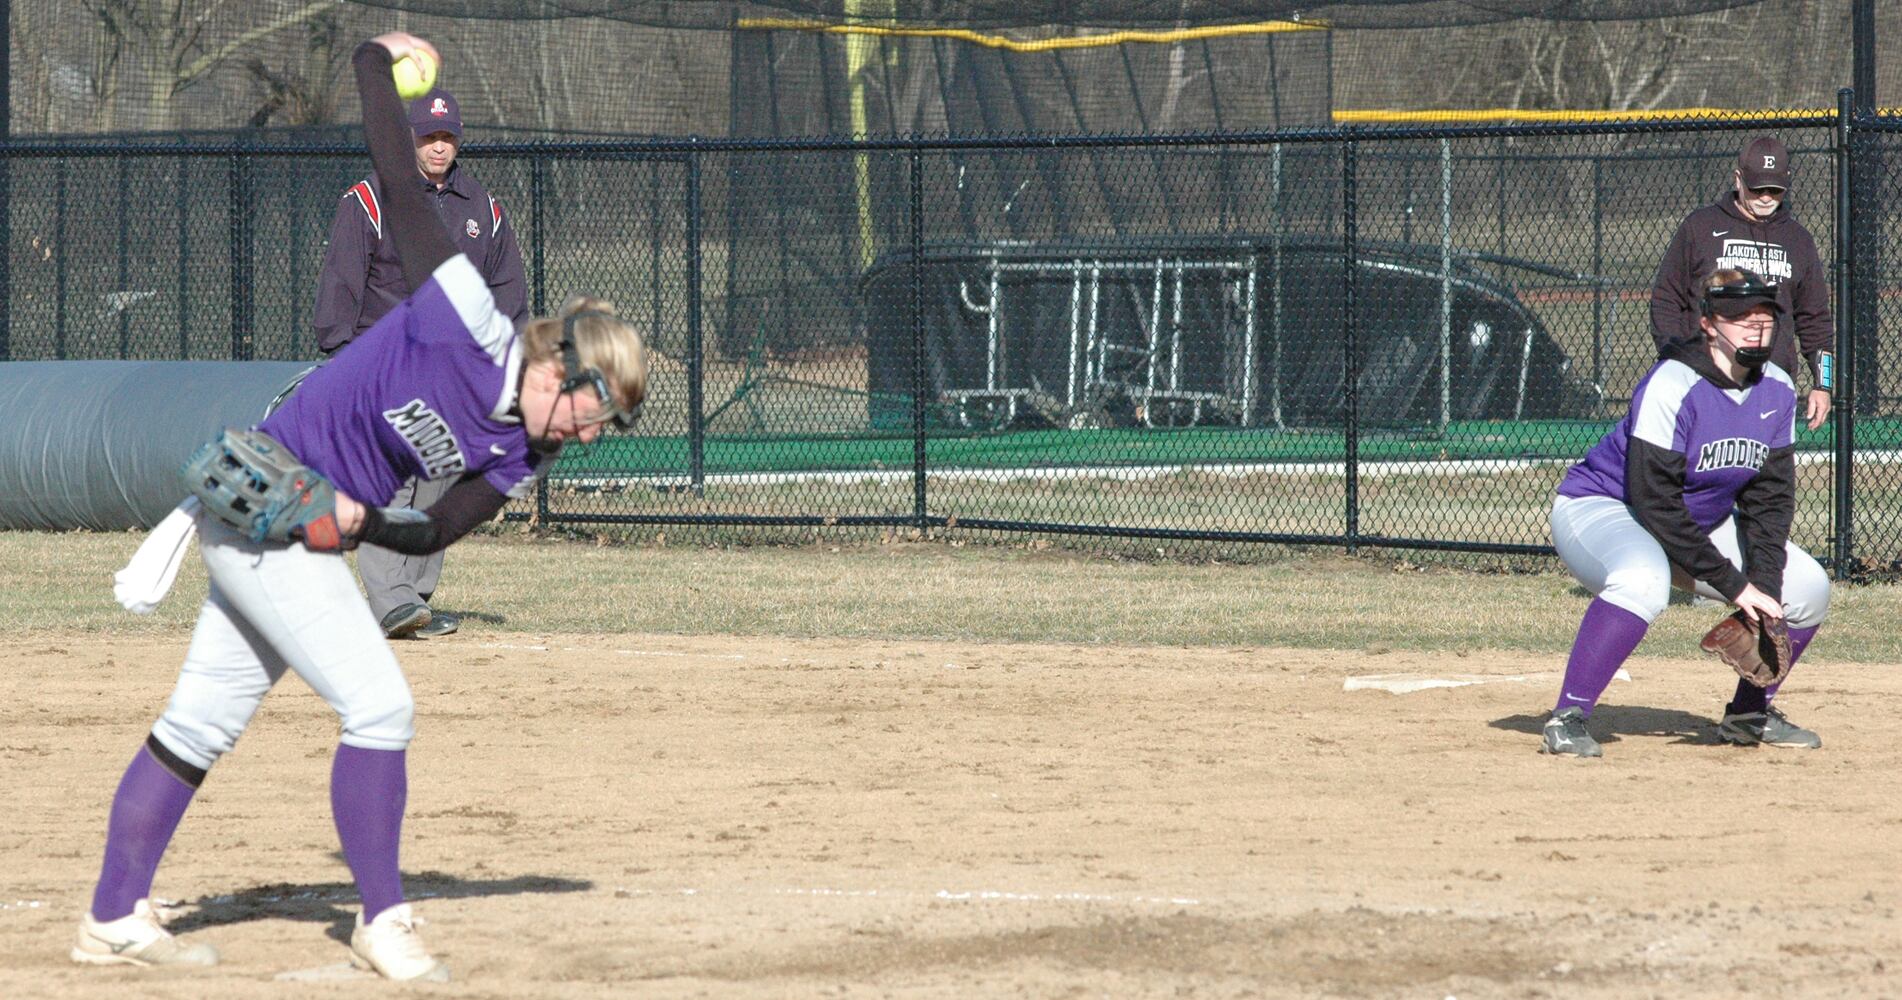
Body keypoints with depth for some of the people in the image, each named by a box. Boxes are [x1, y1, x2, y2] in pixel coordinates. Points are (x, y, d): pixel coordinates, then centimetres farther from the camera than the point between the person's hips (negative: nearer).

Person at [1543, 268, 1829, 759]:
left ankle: (1750, 714, 17)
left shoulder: (1777, 391, -4)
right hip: (1598, 509, -8)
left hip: (1700, 523, 8)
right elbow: (1654, 502, -29)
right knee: (1643, 580, -40)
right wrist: (1733, 584, -28)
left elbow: (1770, 498, -2)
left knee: (1808, 589, -1)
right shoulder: (1673, 385, -27)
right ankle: (1567, 718, -31)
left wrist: (1762, 587, -17)